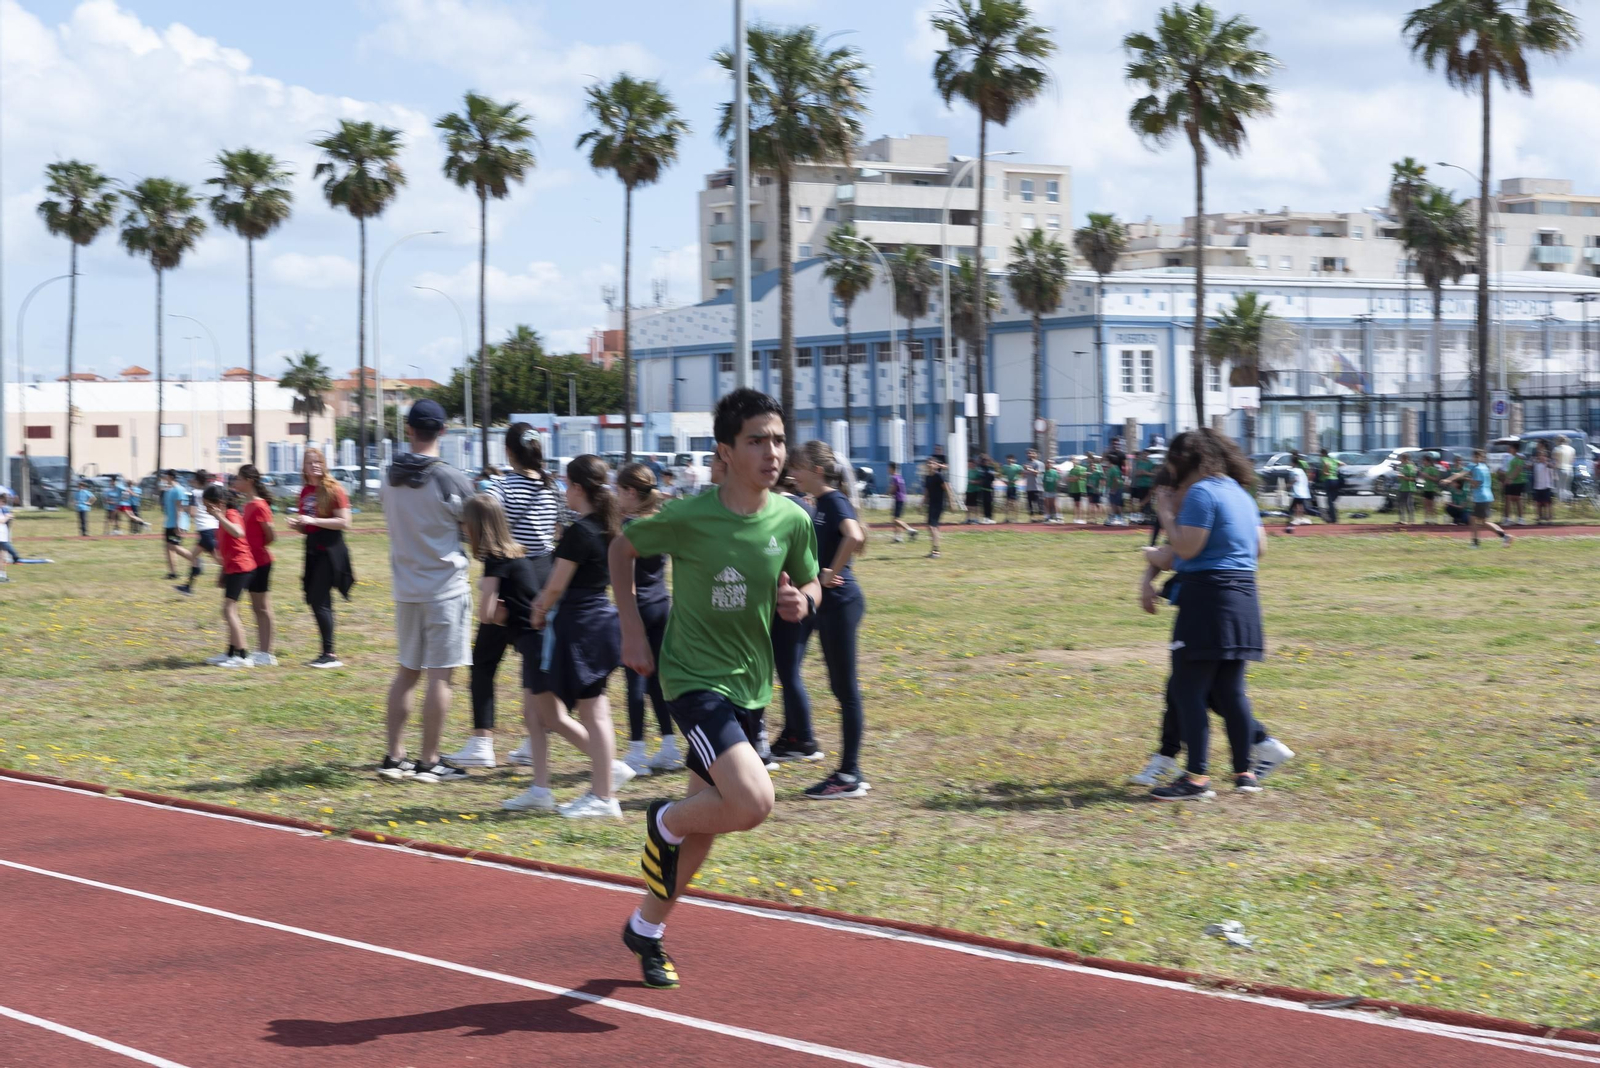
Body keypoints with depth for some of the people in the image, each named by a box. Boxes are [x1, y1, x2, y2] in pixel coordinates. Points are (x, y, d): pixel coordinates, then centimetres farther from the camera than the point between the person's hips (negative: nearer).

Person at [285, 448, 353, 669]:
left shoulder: (333, 489, -9)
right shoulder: (305, 491, 12)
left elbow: (345, 522, -16)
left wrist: (313, 520, -18)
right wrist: (295, 524, -1)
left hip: (330, 550, -8)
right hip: (312, 549, 8)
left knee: (320, 601, -11)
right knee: (315, 600, 8)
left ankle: (329, 654, -8)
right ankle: (327, 653, 15)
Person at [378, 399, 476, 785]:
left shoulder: (391, 478, 3)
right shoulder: (451, 480, -13)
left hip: (406, 589, 5)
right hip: (446, 586, -5)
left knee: (406, 672, 14)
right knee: (440, 675, 0)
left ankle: (394, 757, 15)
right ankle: (429, 762, 2)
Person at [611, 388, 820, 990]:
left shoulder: (792, 520, -3)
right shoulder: (689, 518, -16)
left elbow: (810, 583, 14)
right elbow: (622, 548, 1)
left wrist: (803, 601, -10)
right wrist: (632, 629, -3)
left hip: (751, 686, 6)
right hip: (693, 678, -6)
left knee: (706, 819, 14)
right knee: (753, 802, -24)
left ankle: (646, 928, 34)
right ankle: (665, 823, 7)